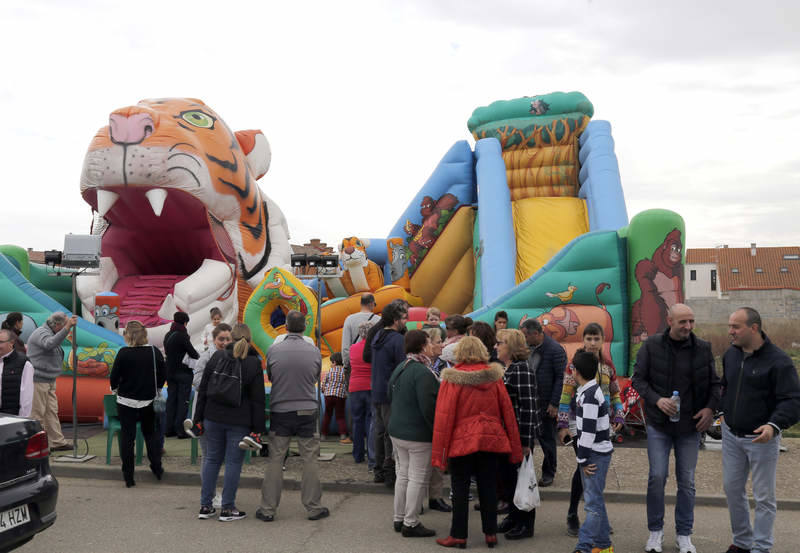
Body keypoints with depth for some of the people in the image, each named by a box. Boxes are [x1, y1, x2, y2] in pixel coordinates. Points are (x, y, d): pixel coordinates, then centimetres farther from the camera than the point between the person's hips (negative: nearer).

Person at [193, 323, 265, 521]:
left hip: (213, 417, 3)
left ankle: (205, 505, 18)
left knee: (212, 459, 14)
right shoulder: (254, 363, -5)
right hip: (239, 421, -3)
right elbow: (257, 399, -6)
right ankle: (227, 508, 8)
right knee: (233, 462, 4)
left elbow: (202, 390, 6)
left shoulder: (217, 357, 4)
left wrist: (199, 417, 12)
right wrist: (257, 428, -4)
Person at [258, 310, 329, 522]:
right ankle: (314, 507, 13)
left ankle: (268, 509, 12)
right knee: (310, 460, 7)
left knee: (275, 460, 7)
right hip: (307, 410, 0)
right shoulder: (314, 351, -6)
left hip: (280, 411, 0)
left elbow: (270, 378, 8)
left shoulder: (273, 350, -7)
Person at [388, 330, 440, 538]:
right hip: (419, 435, -9)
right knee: (418, 478, 1)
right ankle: (411, 524, 8)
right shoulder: (423, 373, -21)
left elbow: (389, 397, 17)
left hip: (396, 431, 9)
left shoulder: (399, 368, 8)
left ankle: (399, 519, 26)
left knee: (403, 474, 17)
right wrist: (438, 431, -13)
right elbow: (428, 408, -23)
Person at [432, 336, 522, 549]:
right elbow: (508, 412, 3)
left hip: (462, 441, -3)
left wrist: (438, 452, -5)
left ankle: (458, 536, 13)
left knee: (460, 489, 7)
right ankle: (491, 534, 20)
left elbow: (444, 416, -10)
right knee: (488, 487, 13)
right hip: (492, 440, 3)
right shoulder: (494, 377, 1)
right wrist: (515, 448, 10)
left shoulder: (452, 379, -9)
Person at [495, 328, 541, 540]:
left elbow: (528, 407, -22)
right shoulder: (504, 369, 9)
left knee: (520, 478, 3)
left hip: (520, 434, -9)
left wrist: (525, 441, -22)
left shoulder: (522, 370, -19)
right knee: (506, 475, 17)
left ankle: (526, 524, 17)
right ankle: (513, 516, 33)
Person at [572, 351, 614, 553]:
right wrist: (582, 457, 16)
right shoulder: (587, 392, 12)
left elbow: (589, 430, -21)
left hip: (597, 454, -10)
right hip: (594, 453, 10)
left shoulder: (590, 395, -19)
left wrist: (582, 459, -15)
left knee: (592, 502, -8)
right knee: (595, 500, 16)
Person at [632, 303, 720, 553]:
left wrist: (710, 407, -11)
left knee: (687, 481, 8)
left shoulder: (703, 348, -2)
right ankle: (655, 531, 16)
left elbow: (714, 382, 6)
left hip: (690, 425, 2)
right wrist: (657, 400, -19)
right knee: (657, 476, -2)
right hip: (658, 424, -2)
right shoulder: (651, 345, -7)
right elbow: (638, 379, -4)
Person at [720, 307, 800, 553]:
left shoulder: (778, 361, -17)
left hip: (761, 438, -6)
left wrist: (775, 425, -34)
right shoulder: (731, 355, 3)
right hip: (731, 435, 6)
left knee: (764, 496, 6)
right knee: (732, 489, 14)